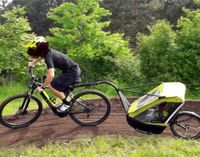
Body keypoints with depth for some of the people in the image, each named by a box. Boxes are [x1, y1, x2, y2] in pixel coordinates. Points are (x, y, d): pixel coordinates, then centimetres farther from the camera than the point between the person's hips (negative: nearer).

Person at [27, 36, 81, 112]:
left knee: (52, 86, -9)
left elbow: (51, 75, -34)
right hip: (75, 69, 10)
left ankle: (67, 103, 2)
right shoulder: (48, 51, 3)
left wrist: (42, 87, -24)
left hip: (72, 72, -10)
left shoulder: (48, 56, -22)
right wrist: (32, 63, 33)